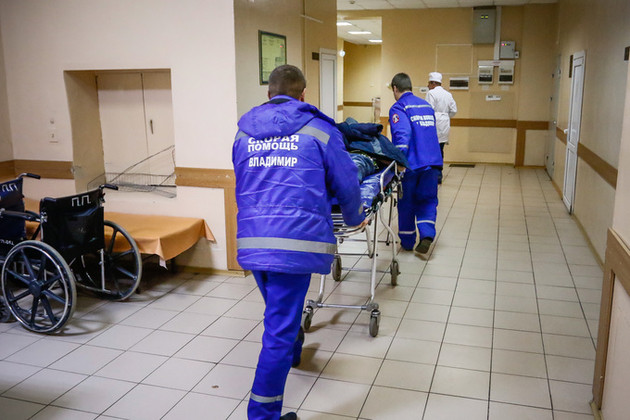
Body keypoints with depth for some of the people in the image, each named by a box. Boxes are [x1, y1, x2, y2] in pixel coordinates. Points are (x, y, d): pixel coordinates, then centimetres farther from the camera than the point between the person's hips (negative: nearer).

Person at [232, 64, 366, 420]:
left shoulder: (244, 132, 13)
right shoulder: (318, 130, 1)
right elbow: (346, 184, 6)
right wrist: (354, 218, 26)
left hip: (251, 241, 6)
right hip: (296, 243, -5)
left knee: (281, 313, 30)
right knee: (279, 330, 1)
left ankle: (294, 352, 56)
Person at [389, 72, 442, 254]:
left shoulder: (398, 107, -6)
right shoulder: (427, 105, 17)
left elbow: (402, 135, -21)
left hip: (412, 163, -5)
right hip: (432, 161, 5)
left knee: (407, 202, 9)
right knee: (427, 200, 12)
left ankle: (407, 241, 19)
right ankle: (427, 234, -8)